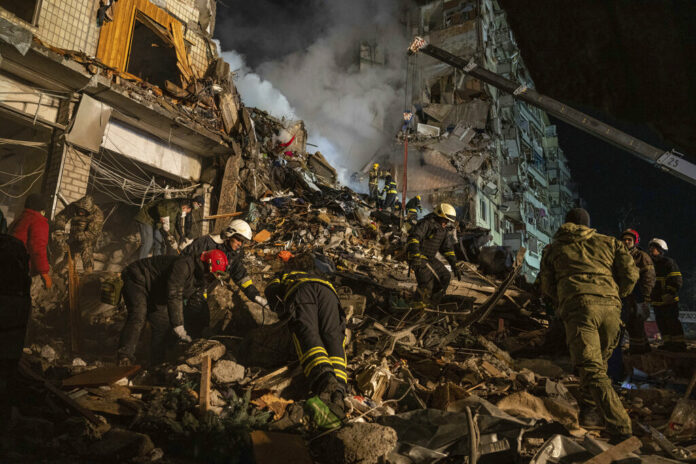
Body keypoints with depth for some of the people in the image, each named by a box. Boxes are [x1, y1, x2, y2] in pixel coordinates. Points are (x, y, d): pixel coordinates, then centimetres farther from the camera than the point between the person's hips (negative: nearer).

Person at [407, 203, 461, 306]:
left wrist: (454, 265, 12)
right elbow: (413, 237, -31)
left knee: (445, 277, 9)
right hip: (418, 258, -9)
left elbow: (448, 248, 18)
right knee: (427, 284, -20)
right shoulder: (426, 223, -17)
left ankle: (433, 303, 22)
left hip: (430, 258, 9)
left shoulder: (444, 230, 11)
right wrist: (415, 256, -43)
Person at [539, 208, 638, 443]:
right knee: (599, 363, 23)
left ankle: (621, 430, -20)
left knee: (593, 372, -9)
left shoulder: (554, 248, 21)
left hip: (578, 307, -3)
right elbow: (630, 274, 13)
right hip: (610, 308, 3)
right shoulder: (609, 243, 23)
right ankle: (586, 411, 28)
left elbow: (547, 287, 19)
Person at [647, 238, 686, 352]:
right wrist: (649, 296, 21)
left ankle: (679, 343, -2)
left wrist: (670, 293, -23)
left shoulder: (668, 262, -7)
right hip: (656, 301, 8)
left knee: (672, 321, -7)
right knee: (661, 322, 10)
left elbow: (676, 281, -12)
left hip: (669, 301, -8)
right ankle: (667, 342, 17)